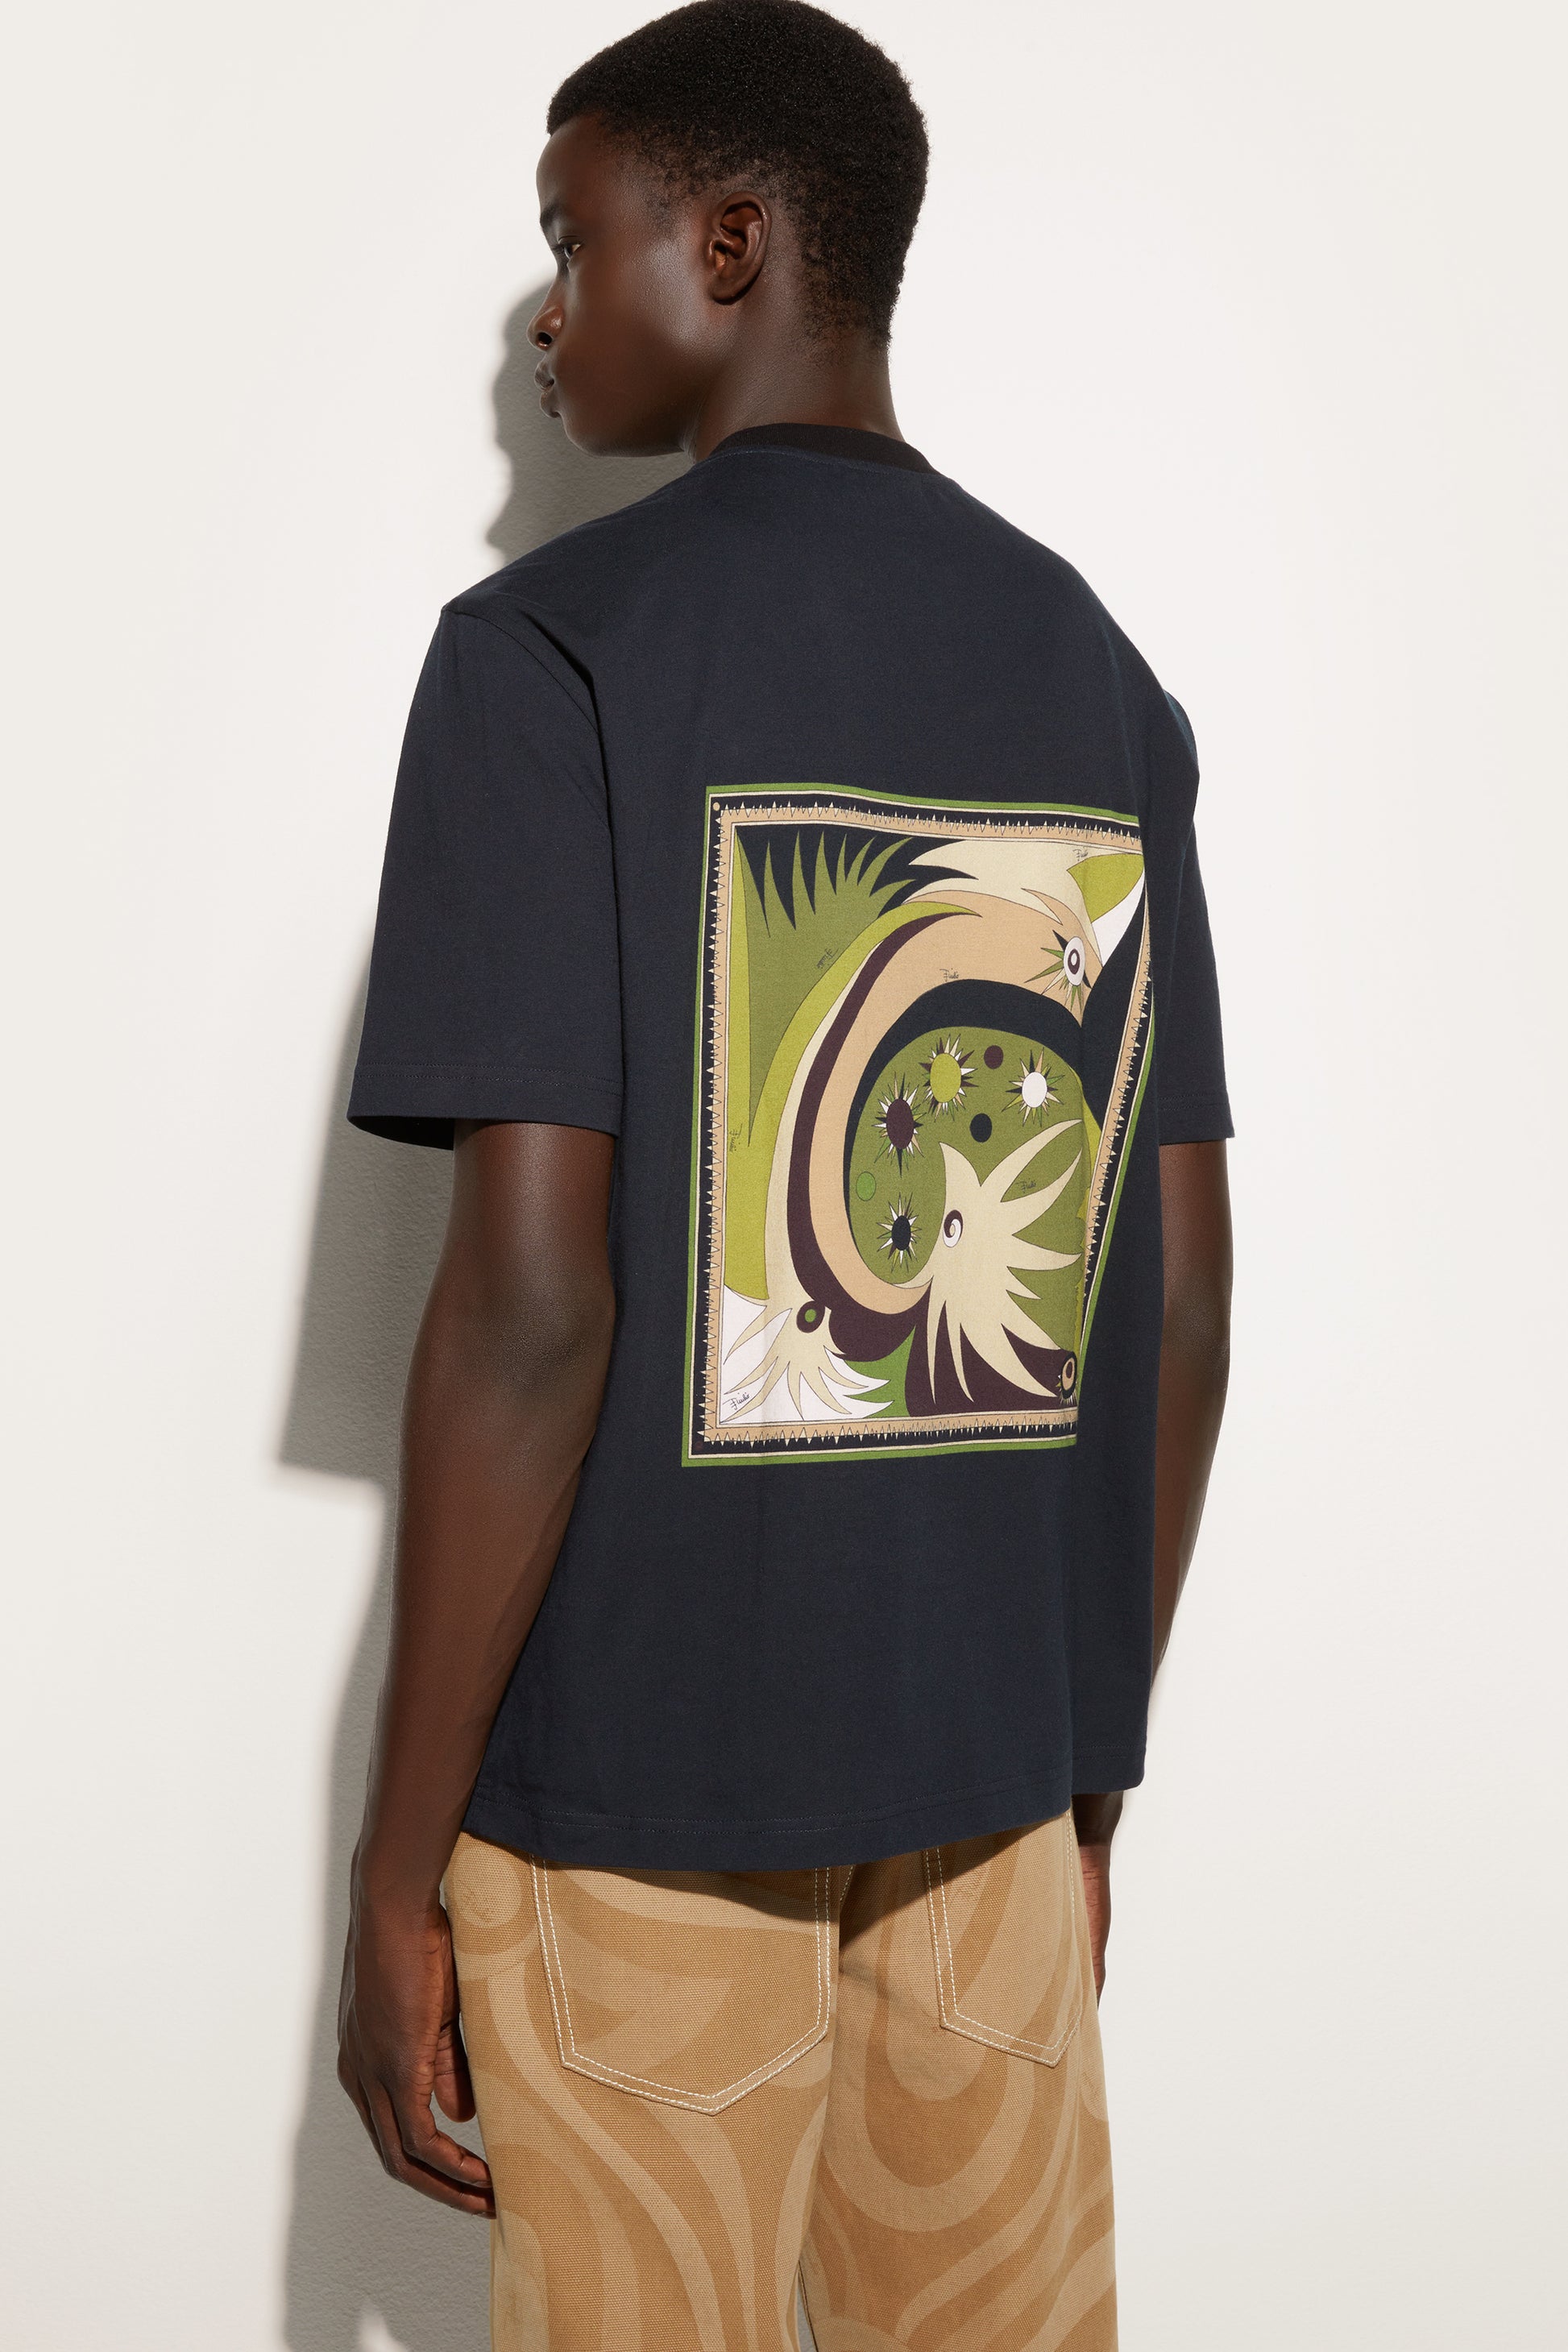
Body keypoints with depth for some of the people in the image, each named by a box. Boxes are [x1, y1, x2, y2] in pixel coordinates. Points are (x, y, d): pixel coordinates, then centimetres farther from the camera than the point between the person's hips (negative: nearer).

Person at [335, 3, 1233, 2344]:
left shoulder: (553, 647, -10)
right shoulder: (1101, 673, 6)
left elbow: (531, 1292, -17)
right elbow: (1183, 1301, 6)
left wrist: (401, 1857, -8)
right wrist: (1093, 1754, 16)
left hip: (643, 1752, -5)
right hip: (1003, 1748, 5)